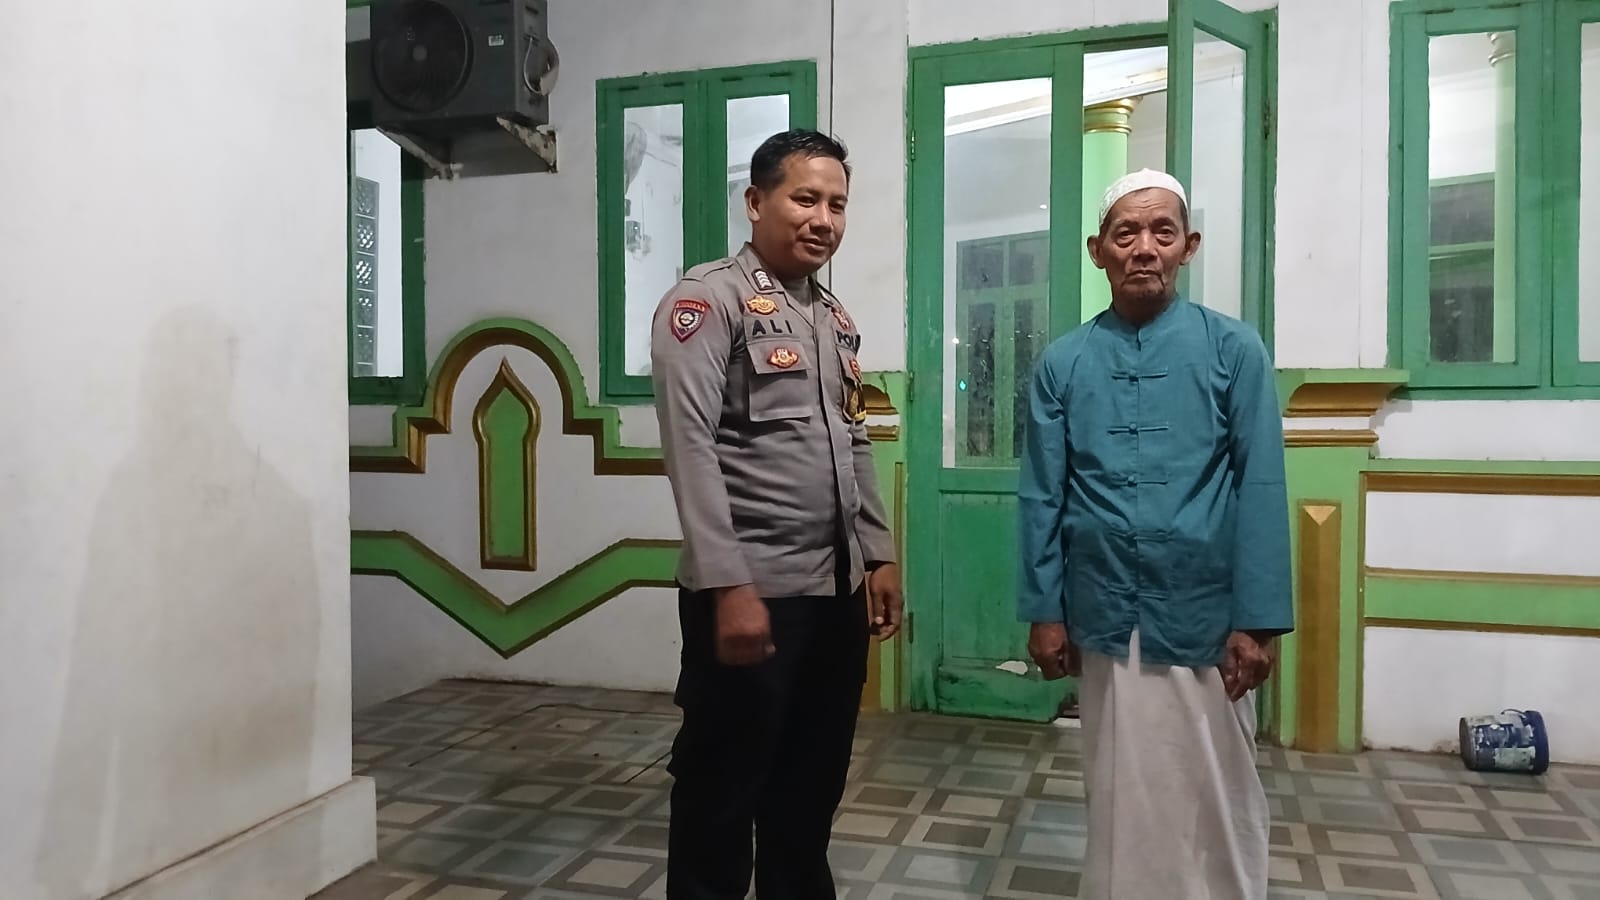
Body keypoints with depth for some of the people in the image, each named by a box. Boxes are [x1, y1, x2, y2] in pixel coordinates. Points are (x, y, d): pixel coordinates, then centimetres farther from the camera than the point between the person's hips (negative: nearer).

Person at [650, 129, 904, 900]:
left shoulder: (835, 316, 15)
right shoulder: (707, 301, -8)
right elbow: (692, 448, -17)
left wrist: (878, 555, 14)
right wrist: (729, 585, -21)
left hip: (837, 589, 7)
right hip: (751, 590, -7)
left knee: (812, 787, 19)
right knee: (723, 789, 7)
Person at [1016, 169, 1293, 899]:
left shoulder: (1234, 350, -4)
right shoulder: (1062, 363, 1)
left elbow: (1261, 489, -6)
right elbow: (1041, 496, 2)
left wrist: (1256, 620, -9)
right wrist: (1044, 610, 0)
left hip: (1204, 616, -1)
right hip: (1103, 617, 2)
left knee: (1214, 800, 12)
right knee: (1119, 796, 16)